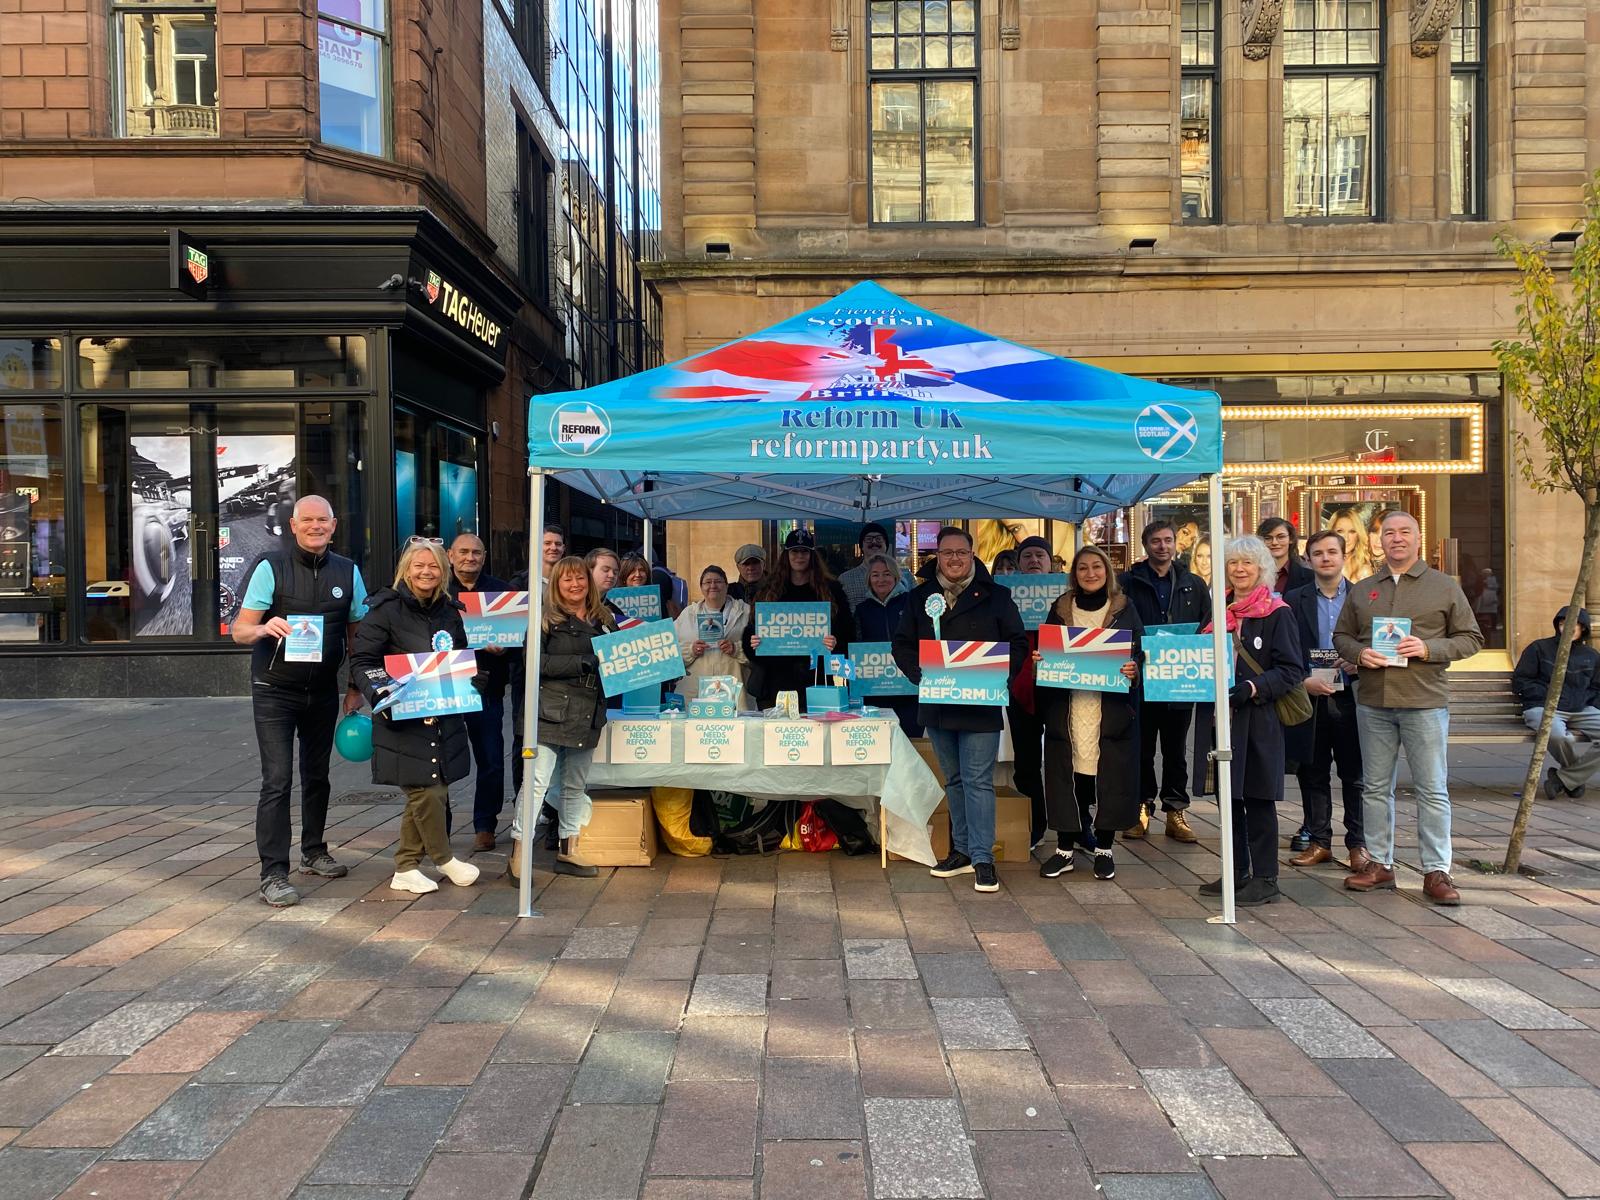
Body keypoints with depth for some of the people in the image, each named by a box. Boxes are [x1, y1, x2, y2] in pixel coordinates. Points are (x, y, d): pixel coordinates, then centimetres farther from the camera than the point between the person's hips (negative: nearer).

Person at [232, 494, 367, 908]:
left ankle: (313, 852, 34)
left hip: (323, 691, 4)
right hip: (275, 691, -4)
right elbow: (240, 630, -10)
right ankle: (273, 874, -3)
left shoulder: (348, 572, 3)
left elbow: (357, 634, 10)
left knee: (317, 776, 16)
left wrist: (355, 689, 6)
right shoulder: (271, 567, -8)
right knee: (278, 781, -8)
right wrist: (265, 628, -33)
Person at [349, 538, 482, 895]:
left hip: (444, 716, 6)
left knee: (421, 795, 10)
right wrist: (383, 693, -23)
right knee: (428, 791, -8)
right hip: (403, 719, -6)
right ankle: (444, 859, 13)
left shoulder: (449, 611, 12)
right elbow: (361, 661, -8)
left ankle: (405, 870, 21)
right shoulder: (385, 609, -6)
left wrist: (472, 679, 3)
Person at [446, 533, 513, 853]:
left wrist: (503, 646, -16)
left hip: (487, 689, 1)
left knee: (491, 763, 5)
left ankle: (484, 827, 19)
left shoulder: (503, 591, 7)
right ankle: (438, 829, 17)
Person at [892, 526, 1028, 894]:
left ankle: (982, 857, 1)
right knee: (954, 780, 15)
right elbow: (902, 644, 9)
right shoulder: (919, 597, 8)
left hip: (980, 706, -4)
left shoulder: (996, 596, 0)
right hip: (937, 706, 4)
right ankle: (962, 850, 25)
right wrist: (921, 674, -7)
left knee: (978, 781, -6)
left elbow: (1018, 644, 0)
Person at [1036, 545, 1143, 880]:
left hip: (1111, 709, -1)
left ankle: (1104, 849, 16)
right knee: (1066, 774, 2)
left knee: (1109, 775, 1)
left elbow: (1140, 653, 4)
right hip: (1067, 707, 1)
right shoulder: (1060, 608, 10)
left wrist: (1133, 668, -16)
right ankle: (1065, 849, 13)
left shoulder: (1125, 609, 5)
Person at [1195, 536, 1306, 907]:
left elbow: (1292, 669, -9)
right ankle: (1237, 872, 21)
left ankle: (1264, 879, 7)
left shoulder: (1277, 613, -5)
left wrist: (1252, 687, -21)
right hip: (1223, 714, 6)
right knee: (1229, 796, 11)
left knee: (1258, 797, -2)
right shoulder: (1221, 609, 13)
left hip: (1259, 717, -6)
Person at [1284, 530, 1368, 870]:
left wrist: (1360, 664, -11)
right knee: (1312, 775, 7)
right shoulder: (1294, 600, 5)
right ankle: (1319, 841, 18)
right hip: (1309, 699, 1)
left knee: (1355, 776, 5)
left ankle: (1358, 843, 16)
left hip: (1351, 698, -1)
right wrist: (1303, 681, -11)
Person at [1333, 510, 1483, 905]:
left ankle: (1437, 872, 6)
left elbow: (1471, 638, 3)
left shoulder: (1444, 586, 4)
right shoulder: (1362, 590, 12)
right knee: (1376, 786, 9)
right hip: (1372, 701, 3)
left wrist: (1428, 648, -14)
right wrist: (1359, 653, -6)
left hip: (1425, 702, -3)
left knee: (1432, 789, -1)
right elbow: (1341, 635, 16)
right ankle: (1380, 864, 19)